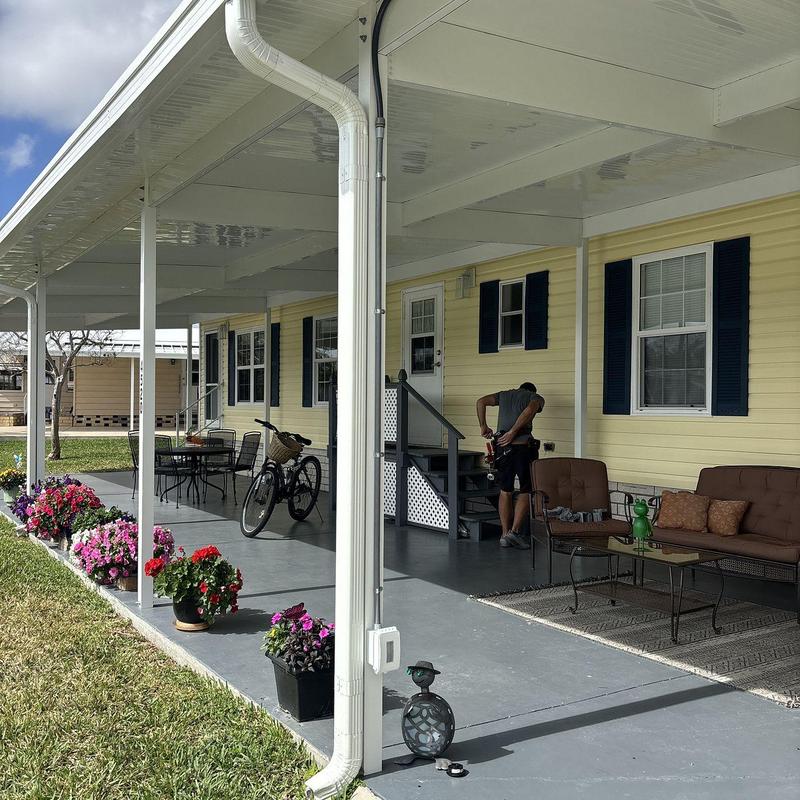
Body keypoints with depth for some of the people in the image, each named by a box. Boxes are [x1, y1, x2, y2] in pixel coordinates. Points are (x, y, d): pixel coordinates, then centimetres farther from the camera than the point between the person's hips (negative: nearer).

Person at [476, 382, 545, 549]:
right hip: (523, 446, -4)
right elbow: (530, 409, -12)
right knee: (526, 491, 5)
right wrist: (513, 432, -13)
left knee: (505, 491, 12)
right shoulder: (536, 397, 12)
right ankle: (515, 531, -6)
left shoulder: (505, 394, 23)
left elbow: (482, 401, 8)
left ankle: (505, 535, 13)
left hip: (502, 446, 4)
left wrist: (483, 426, 11)